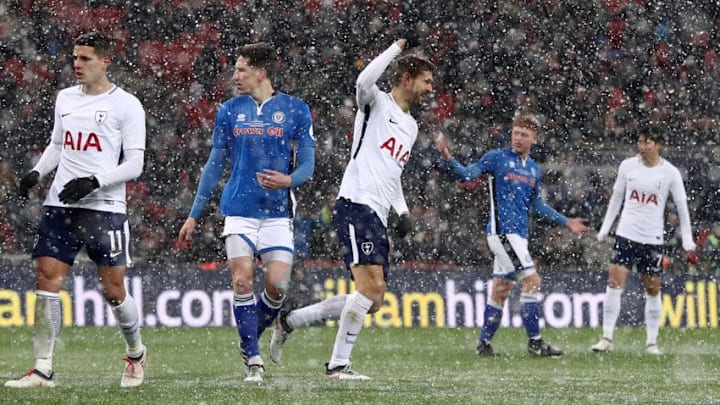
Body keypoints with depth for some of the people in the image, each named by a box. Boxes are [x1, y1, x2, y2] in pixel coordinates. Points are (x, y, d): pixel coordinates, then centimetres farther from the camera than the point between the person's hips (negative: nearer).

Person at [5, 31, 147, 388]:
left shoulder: (126, 105, -4)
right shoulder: (65, 98, 13)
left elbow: (134, 164, -7)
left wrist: (94, 182, -19)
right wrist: (37, 172, 7)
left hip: (105, 208, -5)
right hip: (60, 206, 5)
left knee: (113, 290, -1)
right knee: (47, 280, -6)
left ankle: (136, 353, 26)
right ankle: (43, 369, -4)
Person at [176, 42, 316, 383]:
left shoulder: (295, 110, 2)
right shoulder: (229, 111, 9)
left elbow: (307, 164, 2)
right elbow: (215, 166, 14)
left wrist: (289, 180, -21)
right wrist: (194, 215, 11)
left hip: (277, 212, -1)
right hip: (238, 210, 1)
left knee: (277, 285, -10)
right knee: (243, 281, -10)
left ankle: (249, 340, 17)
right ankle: (252, 359, -2)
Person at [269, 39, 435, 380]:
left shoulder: (411, 126, 24)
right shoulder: (377, 103, 0)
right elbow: (364, 81, -25)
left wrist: (403, 211, 18)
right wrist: (395, 49, -12)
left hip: (378, 217, 9)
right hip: (355, 206, -9)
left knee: (372, 301, 5)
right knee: (372, 285, -21)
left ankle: (289, 321, 16)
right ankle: (338, 364, -17)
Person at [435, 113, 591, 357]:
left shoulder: (534, 169, 15)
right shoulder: (497, 158, -4)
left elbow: (537, 206, 22)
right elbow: (467, 175, -12)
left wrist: (566, 222, 21)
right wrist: (448, 158, -29)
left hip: (518, 234, 7)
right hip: (502, 230, -7)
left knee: (501, 289, 11)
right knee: (531, 280, -14)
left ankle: (484, 343, 18)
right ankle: (534, 341, -11)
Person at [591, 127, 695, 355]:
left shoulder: (670, 173, -3)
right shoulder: (628, 166, 1)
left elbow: (682, 207, 3)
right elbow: (616, 198, 12)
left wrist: (687, 239, 0)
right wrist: (605, 228, 11)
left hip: (653, 239, -1)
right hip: (626, 235, 1)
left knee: (653, 290, 4)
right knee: (614, 283, -9)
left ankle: (651, 342, 12)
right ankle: (607, 338, -7)